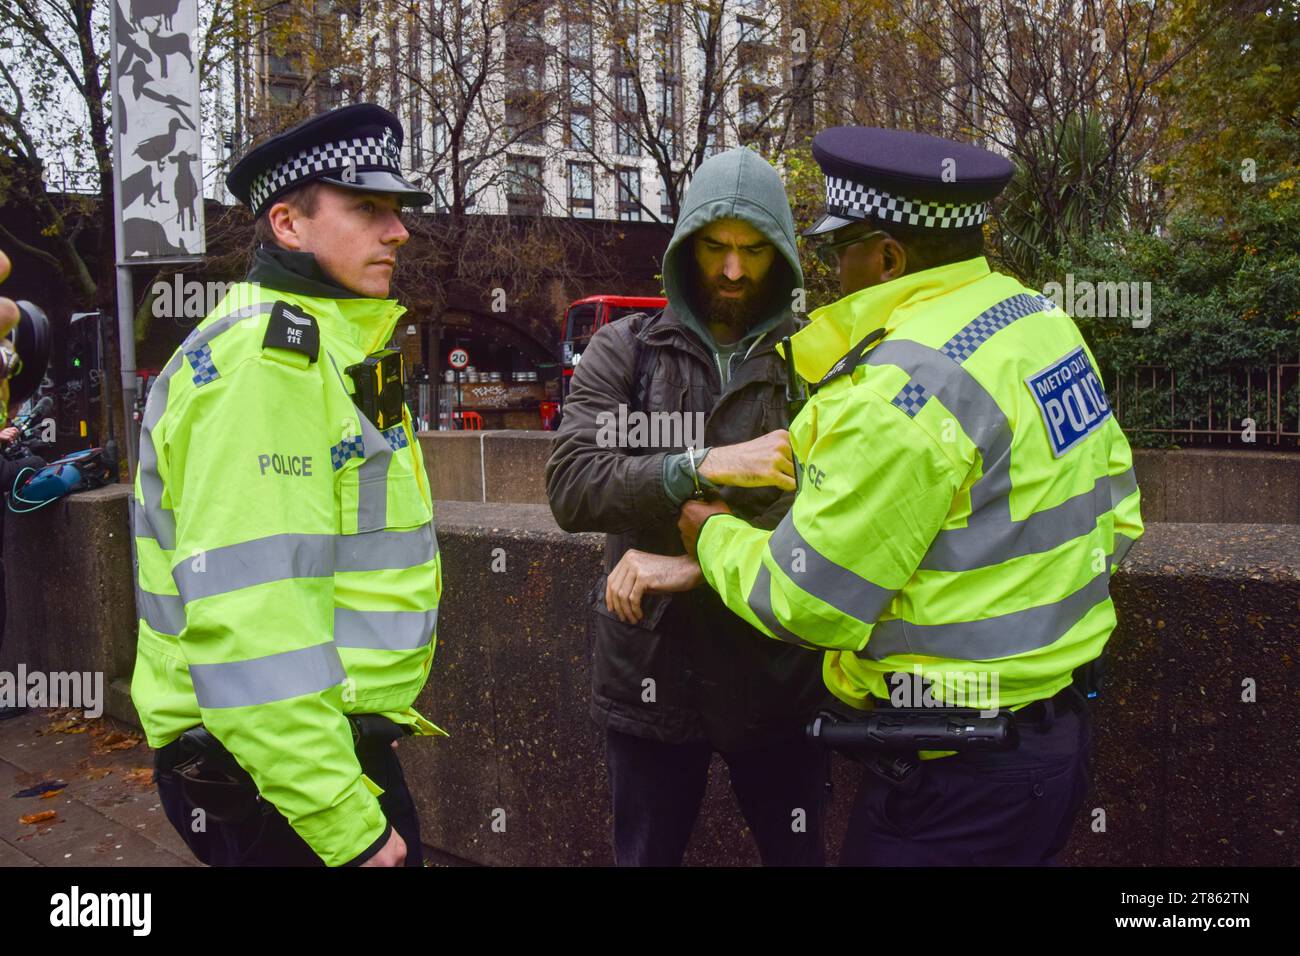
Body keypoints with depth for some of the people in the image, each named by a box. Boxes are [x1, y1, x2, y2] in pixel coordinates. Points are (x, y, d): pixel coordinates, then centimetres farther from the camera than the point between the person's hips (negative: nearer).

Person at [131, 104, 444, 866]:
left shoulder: (322, 345, 13)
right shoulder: (267, 356, -19)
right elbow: (248, 623, -27)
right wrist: (344, 825, -24)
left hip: (335, 739, 10)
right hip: (272, 770, -10)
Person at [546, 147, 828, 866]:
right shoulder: (624, 350, 0)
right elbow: (571, 488, -14)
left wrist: (696, 562, -19)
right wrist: (702, 466, -26)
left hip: (778, 673, 0)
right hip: (648, 670, 0)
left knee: (797, 851, 16)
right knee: (646, 853, 17)